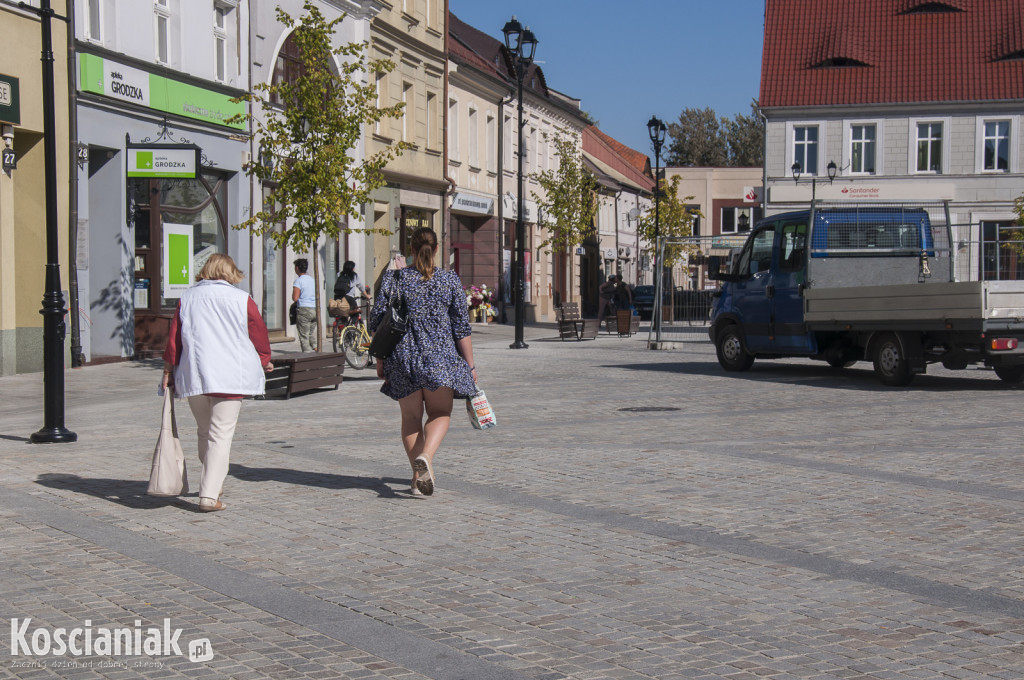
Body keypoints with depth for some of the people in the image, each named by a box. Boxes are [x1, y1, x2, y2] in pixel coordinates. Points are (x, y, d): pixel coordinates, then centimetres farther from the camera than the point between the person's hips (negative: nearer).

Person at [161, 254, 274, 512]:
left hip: (193, 375, 3)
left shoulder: (187, 298, 8)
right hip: (231, 375, -3)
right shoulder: (243, 300, 1)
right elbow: (259, 335, 8)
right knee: (221, 435, -3)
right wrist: (264, 361, 26)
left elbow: (174, 336, 9)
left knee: (204, 432, 18)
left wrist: (168, 370, 17)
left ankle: (212, 484, 28)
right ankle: (209, 495, -11)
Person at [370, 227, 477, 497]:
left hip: (402, 357, 1)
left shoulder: (393, 279, 1)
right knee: (440, 414, 9)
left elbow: (378, 322, 1)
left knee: (411, 417, 14)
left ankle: (419, 475, 9)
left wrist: (380, 359, 12)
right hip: (440, 357, -1)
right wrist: (470, 365, 5)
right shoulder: (450, 280, -1)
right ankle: (425, 457, -18)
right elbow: (462, 327, -1)